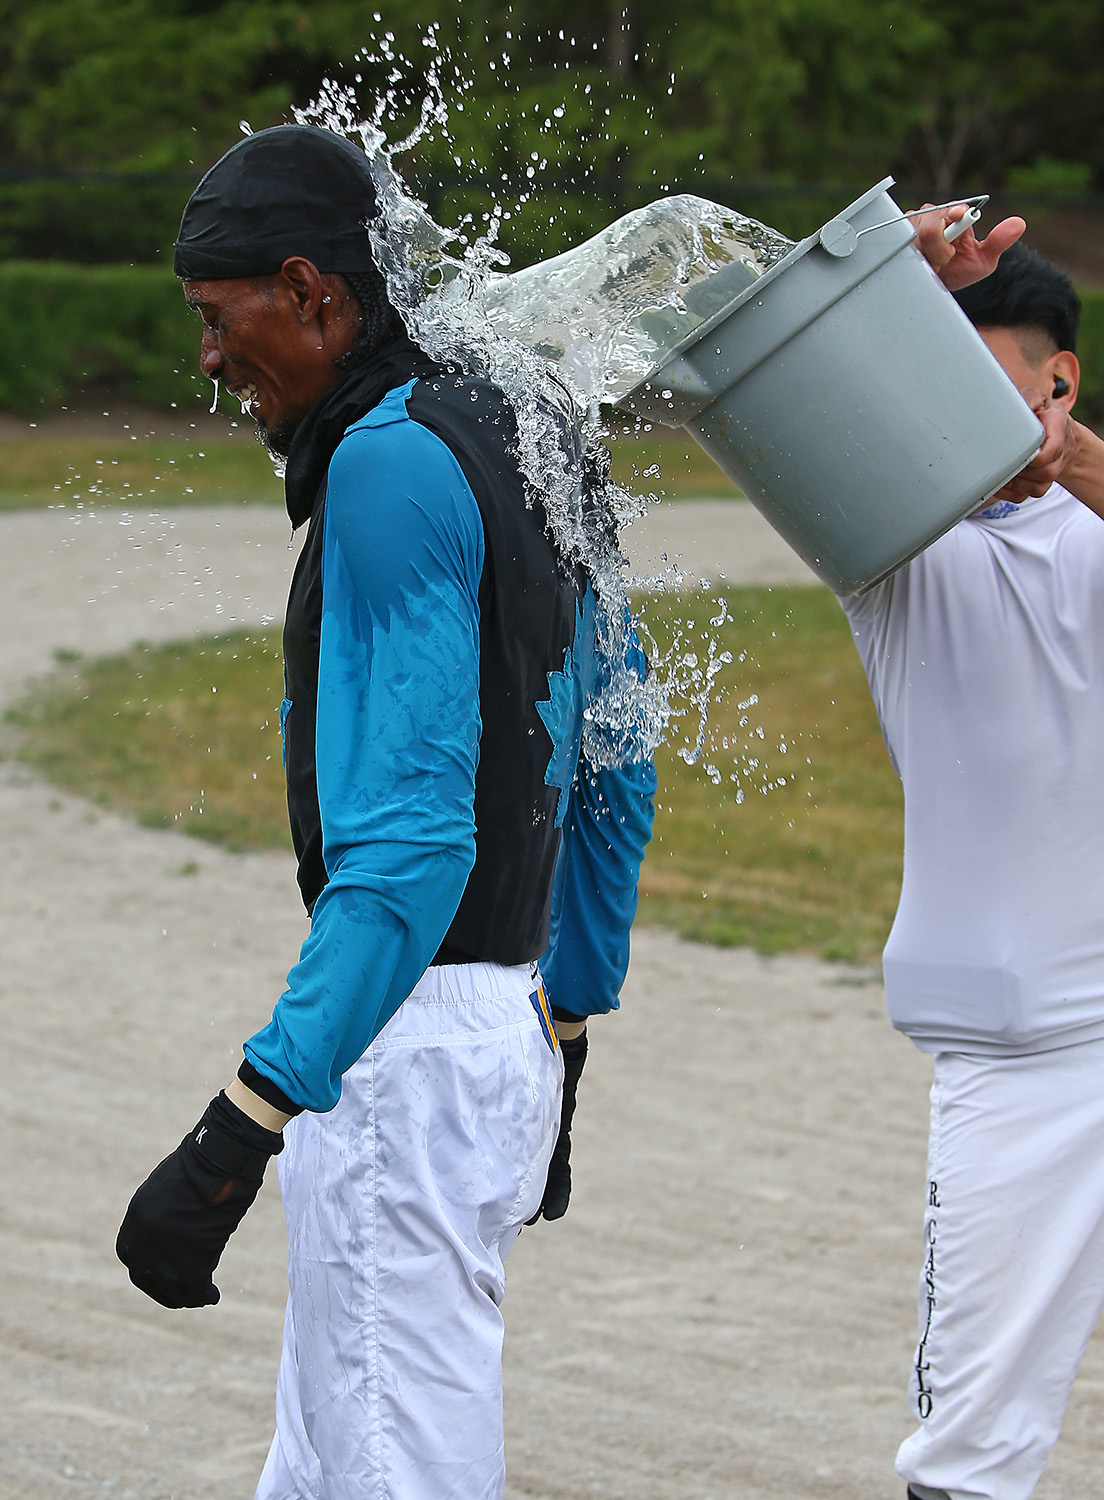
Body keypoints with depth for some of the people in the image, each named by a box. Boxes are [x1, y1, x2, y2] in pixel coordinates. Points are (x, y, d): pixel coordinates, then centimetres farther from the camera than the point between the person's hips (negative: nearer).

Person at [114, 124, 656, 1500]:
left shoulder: (392, 463, -17)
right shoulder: (532, 445, 13)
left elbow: (414, 837, -26)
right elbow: (614, 776, 20)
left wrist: (240, 1129, -30)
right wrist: (561, 1040, 29)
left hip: (404, 1053, -10)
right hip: (514, 1035, 10)